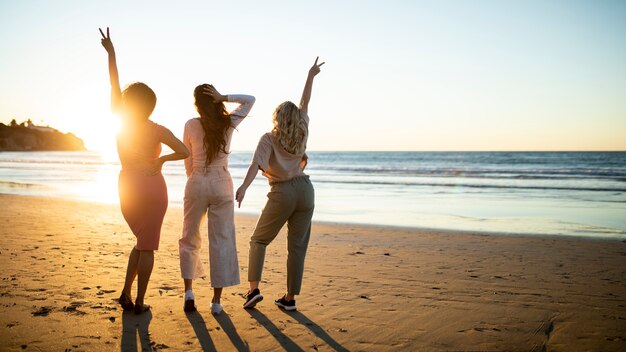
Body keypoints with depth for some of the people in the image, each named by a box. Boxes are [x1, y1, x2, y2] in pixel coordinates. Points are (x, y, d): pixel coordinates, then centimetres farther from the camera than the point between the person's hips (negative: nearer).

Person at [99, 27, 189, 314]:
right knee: (147, 246, 4)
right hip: (152, 185, -4)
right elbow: (184, 152, -13)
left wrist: (111, 51, 16)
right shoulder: (157, 130, -5)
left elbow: (114, 84, 9)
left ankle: (126, 293, 13)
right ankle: (139, 302, 7)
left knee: (142, 242, 20)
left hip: (127, 186, 4)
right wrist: (162, 159, 4)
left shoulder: (120, 121, 2)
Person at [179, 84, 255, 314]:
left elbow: (187, 162, 4)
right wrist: (223, 97, -1)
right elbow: (250, 100, 14)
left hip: (196, 183, 0)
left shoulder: (191, 125, -4)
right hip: (222, 184, 1)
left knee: (189, 239, 14)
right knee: (222, 241, 4)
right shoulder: (229, 123, -1)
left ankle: (188, 291, 6)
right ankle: (216, 301, 6)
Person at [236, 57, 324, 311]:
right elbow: (305, 103, 22)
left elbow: (257, 164, -21)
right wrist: (310, 76, 33)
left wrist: (244, 186, -34)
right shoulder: (301, 133, 9)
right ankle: (290, 298, 9)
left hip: (282, 194, -3)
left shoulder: (269, 139, -3)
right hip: (305, 190, 4)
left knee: (259, 240, 12)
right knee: (297, 246, 6)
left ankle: (254, 288, -1)